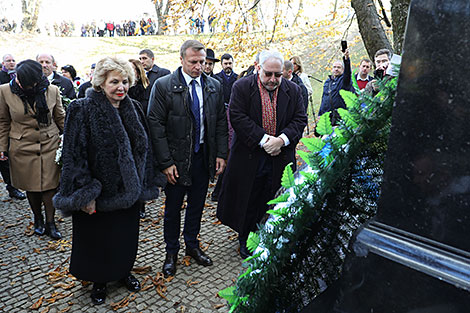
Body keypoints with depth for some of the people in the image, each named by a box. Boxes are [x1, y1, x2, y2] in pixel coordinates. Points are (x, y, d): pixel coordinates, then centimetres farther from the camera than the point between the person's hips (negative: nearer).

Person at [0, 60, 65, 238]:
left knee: (50, 185, 1)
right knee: (31, 186, 11)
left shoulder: (52, 91, -6)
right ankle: (38, 219, 32)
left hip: (50, 145, 0)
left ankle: (50, 222, 16)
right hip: (22, 147, 1)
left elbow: (61, 118, 6)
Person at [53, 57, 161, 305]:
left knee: (126, 235, 18)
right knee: (97, 238, 14)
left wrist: (143, 185, 7)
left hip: (127, 190, 4)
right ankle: (99, 281, 38)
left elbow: (143, 148, 7)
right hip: (98, 192, -4)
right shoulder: (83, 110, -13)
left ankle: (124, 272, 43)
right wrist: (85, 193, -20)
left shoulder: (133, 109, 2)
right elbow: (74, 154, -16)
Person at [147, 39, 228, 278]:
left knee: (197, 205, 17)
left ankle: (192, 245, 37)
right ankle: (171, 251, 30)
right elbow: (156, 126, -11)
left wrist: (221, 154, 0)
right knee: (173, 207, 10)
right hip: (177, 158, -3)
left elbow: (221, 122, 7)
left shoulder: (214, 86, 3)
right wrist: (166, 162, -14)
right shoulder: (163, 86, -9)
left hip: (204, 157, 4)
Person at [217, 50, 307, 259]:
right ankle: (245, 240, 29)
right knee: (249, 201, 10)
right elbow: (237, 117, -12)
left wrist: (282, 139, -16)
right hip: (249, 157, -2)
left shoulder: (293, 90, 6)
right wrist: (263, 140, -18)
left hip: (280, 157, 2)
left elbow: (300, 119, 2)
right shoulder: (242, 87, -3)